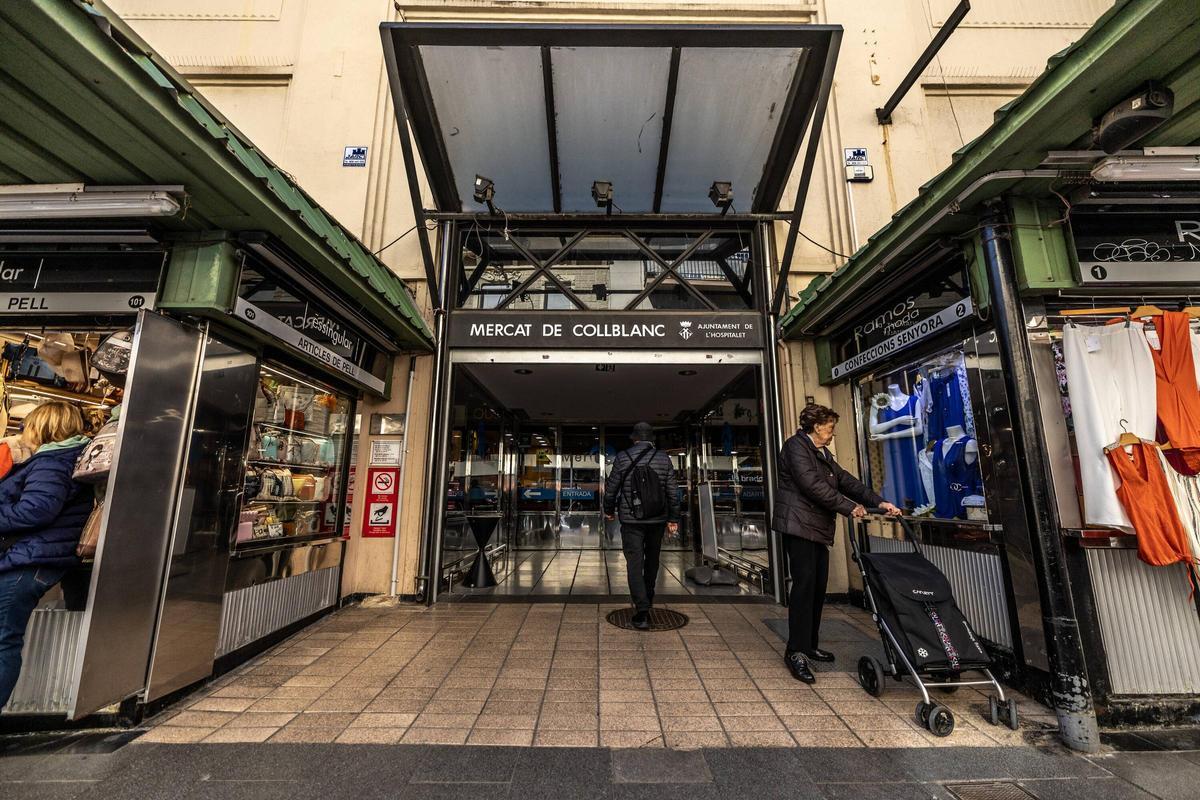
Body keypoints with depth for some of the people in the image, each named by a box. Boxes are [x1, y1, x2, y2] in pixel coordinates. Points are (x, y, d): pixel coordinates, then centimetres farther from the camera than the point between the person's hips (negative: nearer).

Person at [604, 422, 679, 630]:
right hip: (658, 519, 3)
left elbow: (611, 488, 0)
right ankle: (647, 600, 37)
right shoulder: (664, 458, 0)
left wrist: (609, 510, 15)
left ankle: (642, 612, -8)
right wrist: (673, 519, 7)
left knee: (635, 563, 0)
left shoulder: (622, 458, -5)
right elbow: (673, 491, 0)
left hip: (631, 520, -2)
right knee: (652, 560, 19)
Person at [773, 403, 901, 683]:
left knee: (818, 586, 10)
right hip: (799, 524, -9)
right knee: (804, 583, -10)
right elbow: (812, 484, -17)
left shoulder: (823, 454, 22)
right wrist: (849, 507, -13)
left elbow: (846, 480, 17)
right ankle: (796, 651, -4)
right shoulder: (796, 446, -8)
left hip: (818, 527, 9)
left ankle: (810, 645, 21)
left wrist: (879, 502, 7)